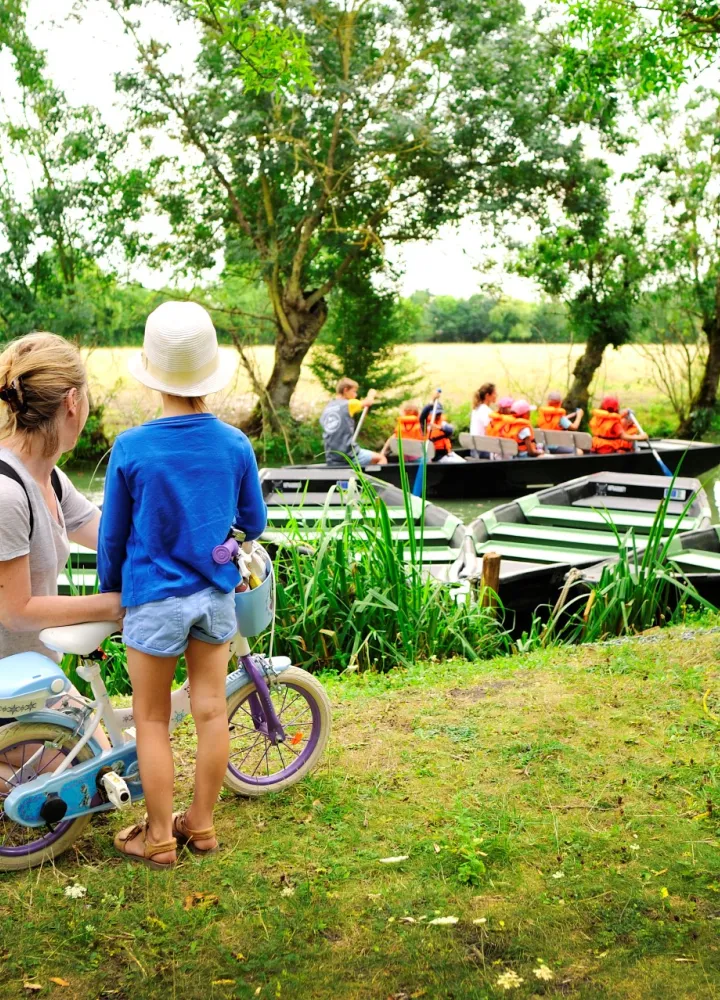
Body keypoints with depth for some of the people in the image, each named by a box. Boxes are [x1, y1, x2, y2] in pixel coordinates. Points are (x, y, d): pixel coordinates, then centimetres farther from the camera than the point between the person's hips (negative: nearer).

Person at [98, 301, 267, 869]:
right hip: (216, 594, 3)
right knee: (211, 710, 13)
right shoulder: (235, 444, -8)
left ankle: (159, 838, 21)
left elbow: (112, 537, -5)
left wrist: (110, 591, 13)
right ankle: (201, 824, 27)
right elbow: (254, 524, 5)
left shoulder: (131, 449, -15)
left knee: (153, 720, 10)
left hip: (153, 598, -3)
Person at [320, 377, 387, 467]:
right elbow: (369, 402, 12)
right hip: (349, 455, -6)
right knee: (381, 458, 10)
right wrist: (371, 394, 34)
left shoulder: (326, 409, 13)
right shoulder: (349, 404, -3)